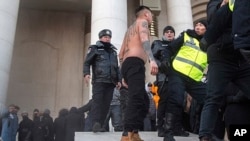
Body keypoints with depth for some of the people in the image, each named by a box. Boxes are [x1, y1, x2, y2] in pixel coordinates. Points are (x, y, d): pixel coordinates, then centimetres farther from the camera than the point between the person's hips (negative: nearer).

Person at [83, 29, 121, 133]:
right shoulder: (94, 48, 10)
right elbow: (87, 62, 1)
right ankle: (96, 123, -23)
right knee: (97, 101, -15)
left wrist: (118, 80, 19)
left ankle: (101, 125, 1)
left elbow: (116, 67, 28)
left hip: (110, 82, 5)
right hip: (99, 81, -5)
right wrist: (86, 73, -16)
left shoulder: (113, 51, 25)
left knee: (106, 103, -1)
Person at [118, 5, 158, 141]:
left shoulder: (130, 28, 34)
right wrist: (152, 59, -28)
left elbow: (121, 54, 30)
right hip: (135, 62, -9)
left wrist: (124, 75, 29)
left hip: (126, 64, 9)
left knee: (143, 100, 10)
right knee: (136, 99, -22)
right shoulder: (142, 21, 10)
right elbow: (144, 39, -13)